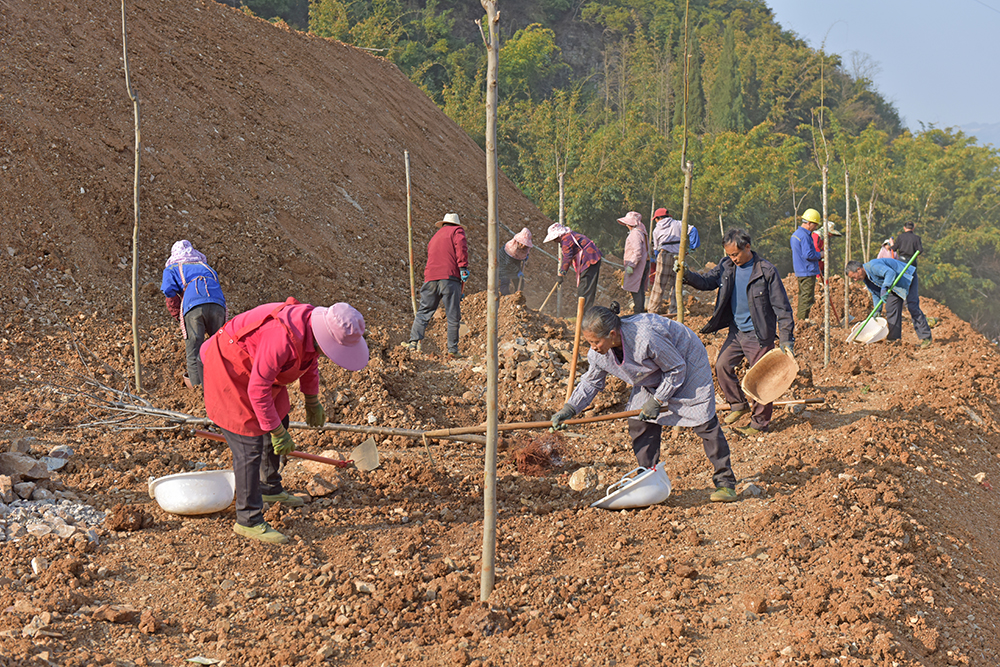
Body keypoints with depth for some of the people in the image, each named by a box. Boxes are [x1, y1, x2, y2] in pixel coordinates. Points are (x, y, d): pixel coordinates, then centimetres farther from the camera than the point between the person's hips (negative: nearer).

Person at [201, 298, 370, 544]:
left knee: (278, 422, 21)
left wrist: (312, 401, 27)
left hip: (254, 364, 10)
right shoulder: (283, 338, -37)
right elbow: (257, 390, -31)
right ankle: (248, 521, -4)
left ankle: (270, 488, 42)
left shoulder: (313, 328, -9)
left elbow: (310, 361, 15)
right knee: (250, 445, -11)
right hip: (229, 370, -10)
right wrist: (277, 432, -22)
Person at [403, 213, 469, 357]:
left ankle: (414, 342, 1)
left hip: (430, 278, 5)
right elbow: (461, 248, -10)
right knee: (453, 315, 0)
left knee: (423, 312, 10)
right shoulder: (457, 231, 12)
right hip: (450, 276, -5)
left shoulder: (435, 237, 31)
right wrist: (464, 269, -16)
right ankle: (452, 349, 0)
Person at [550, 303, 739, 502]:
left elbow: (676, 368, -27)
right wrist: (569, 408, -12)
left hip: (688, 364, -7)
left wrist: (657, 401, -24)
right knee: (640, 423, -4)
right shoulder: (599, 352, -19)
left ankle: (725, 482, 3)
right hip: (653, 378, 7)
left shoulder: (645, 337, -42)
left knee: (704, 423, -8)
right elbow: (591, 381, -1)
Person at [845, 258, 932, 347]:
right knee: (891, 308, 4)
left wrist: (884, 288, -47)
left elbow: (890, 273, -40)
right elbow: (875, 293, 12)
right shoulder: (866, 277, 4)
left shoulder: (873, 266, -28)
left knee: (912, 307, -15)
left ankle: (925, 338, -13)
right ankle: (893, 338, 7)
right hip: (895, 285, 10)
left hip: (907, 278, -10)